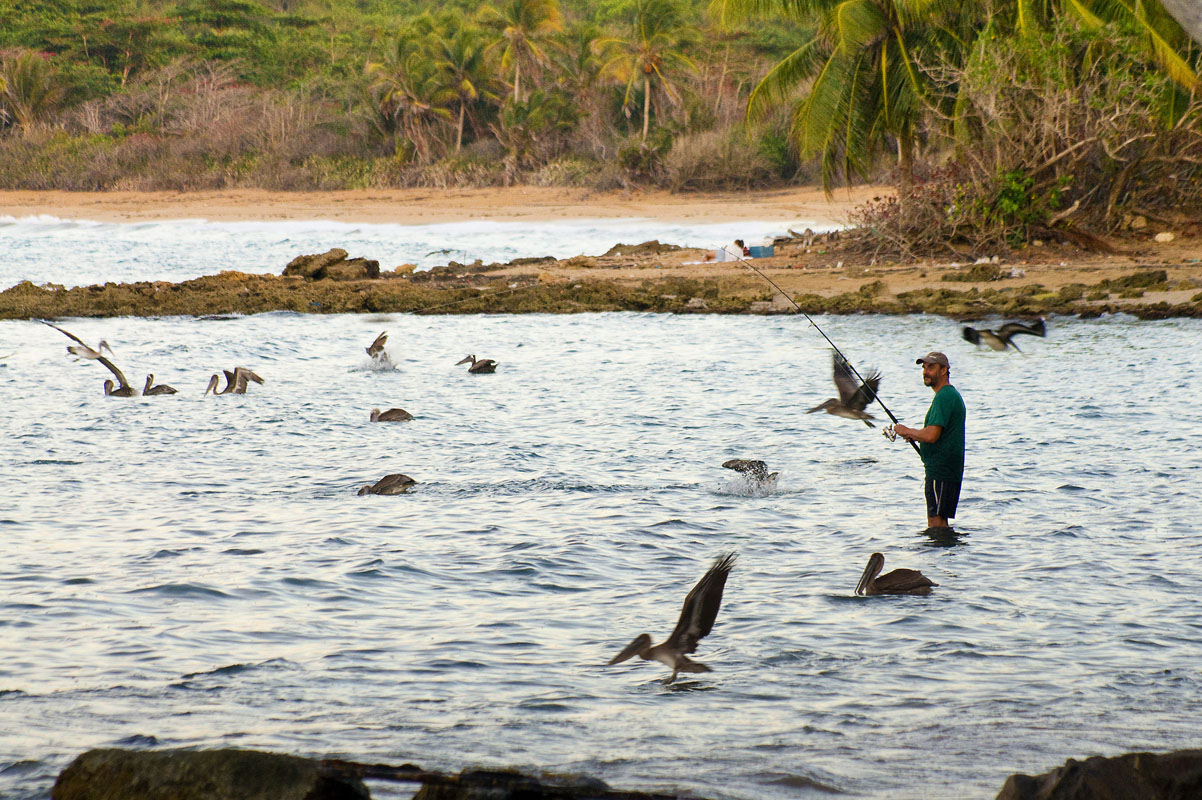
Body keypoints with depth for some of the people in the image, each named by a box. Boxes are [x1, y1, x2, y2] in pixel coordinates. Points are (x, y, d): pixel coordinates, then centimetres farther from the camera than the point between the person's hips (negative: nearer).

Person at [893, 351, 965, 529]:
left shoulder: (943, 397, -15)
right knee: (937, 520, 14)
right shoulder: (952, 394, 20)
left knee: (936, 520, -11)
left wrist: (906, 431, -7)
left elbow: (931, 436, -23)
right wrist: (916, 434, 16)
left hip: (940, 470, -11)